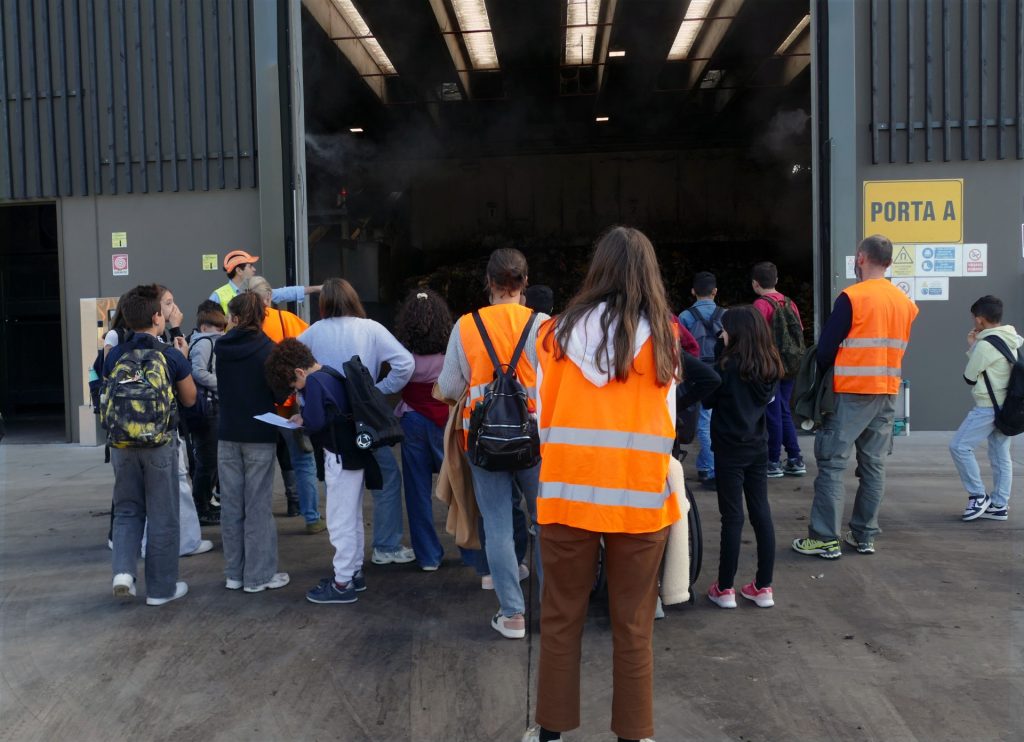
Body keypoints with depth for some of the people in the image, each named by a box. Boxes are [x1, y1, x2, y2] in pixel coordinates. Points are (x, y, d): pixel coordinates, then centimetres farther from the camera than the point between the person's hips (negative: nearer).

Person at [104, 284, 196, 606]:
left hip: (122, 443, 3)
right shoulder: (172, 356, -9)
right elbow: (189, 399, 4)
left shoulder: (114, 355, 0)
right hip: (160, 443, -3)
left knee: (127, 510, 18)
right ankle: (161, 588, 15)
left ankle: (123, 571, 0)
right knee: (162, 516, 7)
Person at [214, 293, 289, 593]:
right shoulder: (267, 348, -10)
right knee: (258, 506, 1)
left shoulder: (221, 348, 2)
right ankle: (259, 575, 5)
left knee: (231, 505, 9)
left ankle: (234, 573, 16)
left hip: (228, 434, 4)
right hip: (260, 435, -3)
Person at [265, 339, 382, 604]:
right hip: (354, 453, 10)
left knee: (339, 523, -2)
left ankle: (343, 584, 5)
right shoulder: (331, 375, 12)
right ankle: (354, 572, 28)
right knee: (353, 519, 18)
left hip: (340, 458, -10)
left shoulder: (314, 381, -16)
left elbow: (315, 421, -22)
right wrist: (305, 417, 5)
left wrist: (302, 419, -3)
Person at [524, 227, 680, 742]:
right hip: (640, 497, 0)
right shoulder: (663, 337, -2)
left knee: (561, 618, 12)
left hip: (568, 492, 0)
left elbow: (543, 415, 8)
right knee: (634, 625, 11)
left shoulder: (561, 330, -1)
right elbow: (667, 421, 6)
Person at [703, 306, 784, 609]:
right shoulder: (770, 366, 3)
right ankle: (763, 587, 15)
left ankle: (725, 589, 7)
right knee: (761, 513, 9)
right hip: (758, 447, 6)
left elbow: (708, 400, -7)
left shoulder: (729, 365, -16)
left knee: (732, 517, -1)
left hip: (730, 450, -5)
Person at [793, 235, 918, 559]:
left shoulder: (852, 297, -11)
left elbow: (826, 347, -9)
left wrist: (822, 374, 7)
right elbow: (901, 349, 14)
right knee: (874, 465, 11)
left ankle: (825, 538, -2)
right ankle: (864, 535, 16)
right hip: (887, 394, 6)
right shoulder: (906, 303, 8)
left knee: (832, 463, -2)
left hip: (851, 392, -6)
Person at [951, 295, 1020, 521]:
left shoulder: (985, 344, -18)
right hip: (1006, 406, 9)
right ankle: (999, 505, 13)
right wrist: (976, 347, 9)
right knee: (1001, 456, 10)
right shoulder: (1011, 341, 11)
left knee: (959, 446, -5)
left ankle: (978, 496, -1)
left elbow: (969, 377, -7)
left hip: (988, 407, -9)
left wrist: (971, 347, 3)